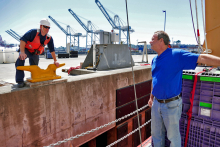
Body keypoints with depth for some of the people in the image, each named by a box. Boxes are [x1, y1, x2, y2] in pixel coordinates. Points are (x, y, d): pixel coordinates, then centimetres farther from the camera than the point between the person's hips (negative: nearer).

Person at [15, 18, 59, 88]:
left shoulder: (49, 38, -12)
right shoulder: (33, 32, -27)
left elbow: (52, 50, -2)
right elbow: (23, 40, -32)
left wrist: (55, 60, -1)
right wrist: (22, 52, -43)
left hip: (35, 53, 5)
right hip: (26, 49, -5)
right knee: (21, 59, -34)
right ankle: (20, 81, -30)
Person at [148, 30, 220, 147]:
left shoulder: (177, 55, -13)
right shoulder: (154, 60, 8)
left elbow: (202, 58, -19)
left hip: (171, 105, -6)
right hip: (156, 103, 7)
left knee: (173, 135, 12)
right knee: (156, 133, 21)